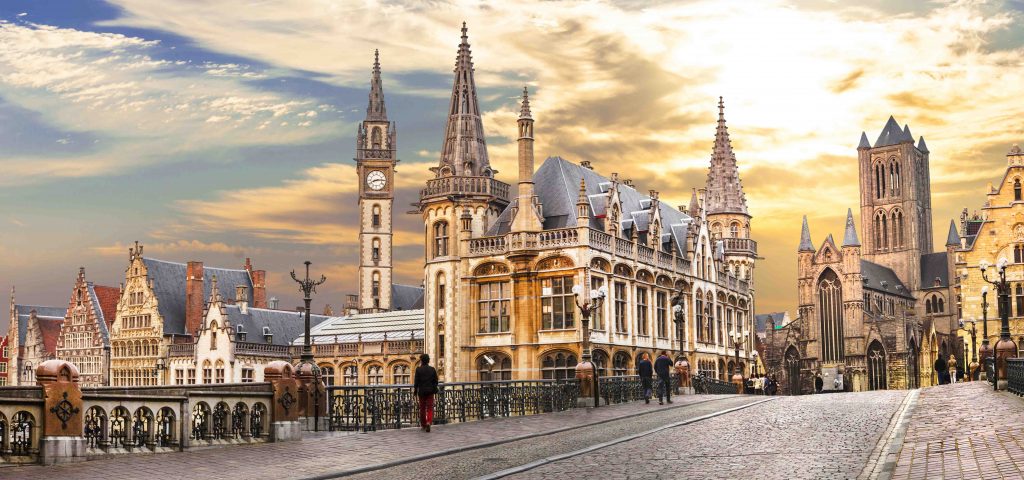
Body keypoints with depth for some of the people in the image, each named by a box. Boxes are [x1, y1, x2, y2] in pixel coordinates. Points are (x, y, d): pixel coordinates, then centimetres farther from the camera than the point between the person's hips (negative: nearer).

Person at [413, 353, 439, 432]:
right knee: (430, 408, 2)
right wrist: (435, 390, 16)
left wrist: (415, 390, 3)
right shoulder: (432, 369, 0)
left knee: (422, 408, 12)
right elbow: (435, 381, 3)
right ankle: (429, 422, -20)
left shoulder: (418, 369, -8)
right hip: (430, 391, 1)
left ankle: (423, 425, 21)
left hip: (422, 391, -1)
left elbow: (416, 381, -8)